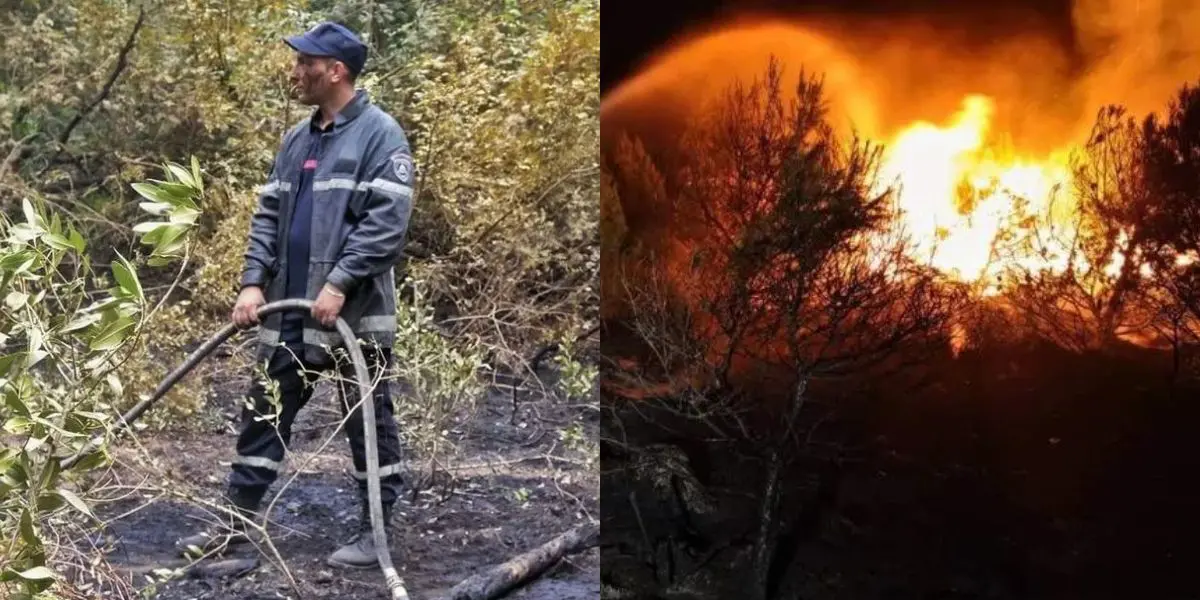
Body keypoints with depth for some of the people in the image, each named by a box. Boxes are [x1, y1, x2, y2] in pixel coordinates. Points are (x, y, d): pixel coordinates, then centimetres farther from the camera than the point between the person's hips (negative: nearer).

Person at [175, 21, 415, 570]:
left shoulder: (379, 134, -9)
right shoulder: (296, 140, 15)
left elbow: (386, 223, -17)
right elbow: (268, 216, 16)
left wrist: (339, 284, -22)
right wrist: (254, 282, 3)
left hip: (354, 312, -7)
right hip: (288, 311, 7)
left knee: (367, 420, 4)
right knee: (265, 415, 12)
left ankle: (376, 530, 14)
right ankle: (237, 519, 21)